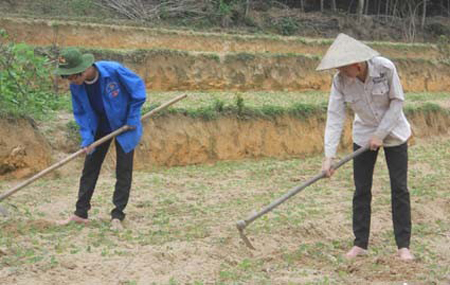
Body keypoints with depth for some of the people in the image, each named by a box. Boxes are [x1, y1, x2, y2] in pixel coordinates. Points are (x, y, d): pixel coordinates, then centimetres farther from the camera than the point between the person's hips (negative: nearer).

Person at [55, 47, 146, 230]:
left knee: (123, 170, -2)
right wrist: (86, 138, -16)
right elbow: (80, 112, -4)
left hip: (124, 126, -4)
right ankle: (80, 213, 14)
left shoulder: (114, 71, -31)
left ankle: (117, 216, 5)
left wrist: (133, 119, -15)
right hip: (99, 127, 4)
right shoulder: (76, 85, -16)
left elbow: (138, 88, -17)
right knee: (90, 167, 6)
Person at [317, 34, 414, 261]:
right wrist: (329, 156, -26)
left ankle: (403, 246, 5)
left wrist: (380, 134, -19)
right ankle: (360, 244, 12)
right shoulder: (340, 81, -19)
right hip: (364, 134, 2)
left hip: (393, 132, -2)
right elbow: (334, 118, -20)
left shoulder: (385, 68, -26)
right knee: (361, 190, 2)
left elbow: (397, 101, -16)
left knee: (399, 189, -1)